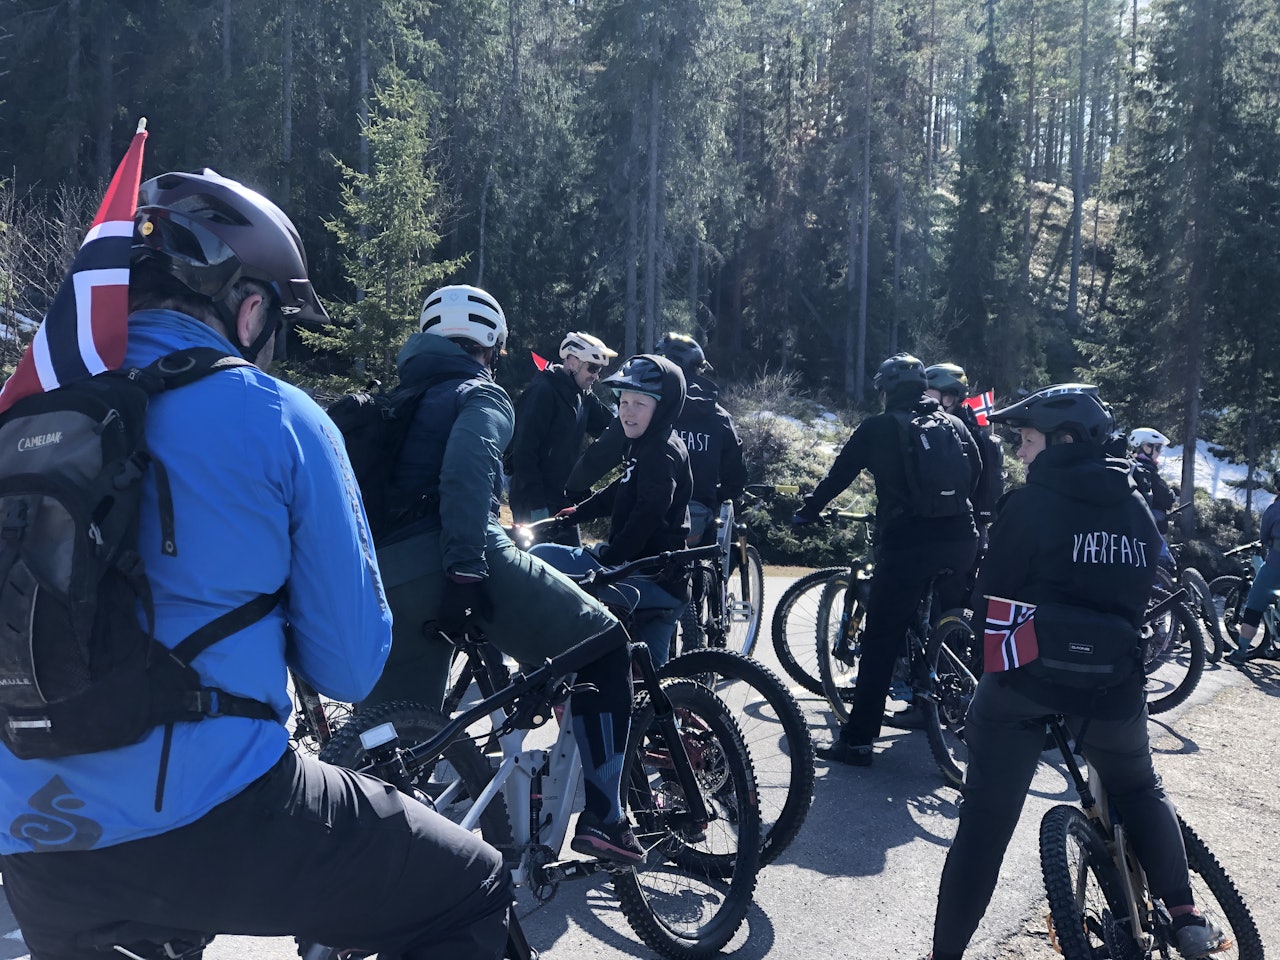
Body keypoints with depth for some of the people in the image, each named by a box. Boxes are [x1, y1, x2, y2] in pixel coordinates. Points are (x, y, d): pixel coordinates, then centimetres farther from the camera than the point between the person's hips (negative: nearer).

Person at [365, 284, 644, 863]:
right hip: (452, 566, -7)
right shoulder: (480, 395, 8)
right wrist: (467, 568, -20)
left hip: (383, 586, 7)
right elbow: (468, 465, -13)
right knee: (604, 644, 5)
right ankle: (603, 818, 3)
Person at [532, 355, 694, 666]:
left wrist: (607, 559, -26)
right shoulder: (648, 446, 17)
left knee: (541, 557, -13)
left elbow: (647, 515, -25)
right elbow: (619, 491, 28)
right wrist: (576, 513, 25)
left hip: (647, 578, -10)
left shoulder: (661, 452, -14)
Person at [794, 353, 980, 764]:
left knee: (881, 642, -2)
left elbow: (839, 474, 7)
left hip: (906, 543, -5)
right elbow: (977, 475, 23)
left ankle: (857, 740, -2)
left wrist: (806, 513, 20)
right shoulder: (954, 424, 16)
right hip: (960, 540, 5)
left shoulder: (878, 427, 4)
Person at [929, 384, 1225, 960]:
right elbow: (1140, 597, 14)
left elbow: (992, 596, -7)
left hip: (1025, 675, -4)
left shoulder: (1031, 502, -7)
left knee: (986, 818, 3)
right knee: (1139, 791, 30)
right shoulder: (1137, 509, 7)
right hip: (1112, 681, 4)